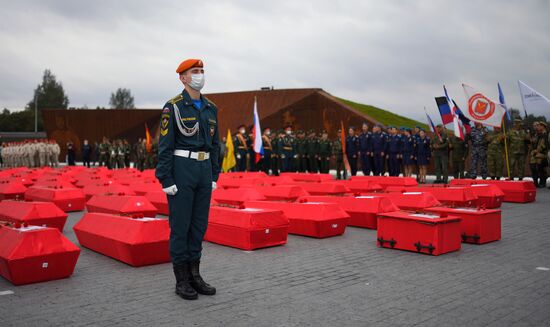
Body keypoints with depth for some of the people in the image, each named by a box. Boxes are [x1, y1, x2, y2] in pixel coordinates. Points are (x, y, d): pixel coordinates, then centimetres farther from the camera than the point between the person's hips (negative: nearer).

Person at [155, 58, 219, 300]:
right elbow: (165, 145, -9)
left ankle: (194, 275, 19)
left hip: (203, 170, 6)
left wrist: (214, 176, 12)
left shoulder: (210, 108, 13)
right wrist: (166, 180, -14)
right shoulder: (173, 107, -6)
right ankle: (181, 281, 9)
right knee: (180, 224, -1)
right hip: (181, 169, -6)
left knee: (199, 223, 8)